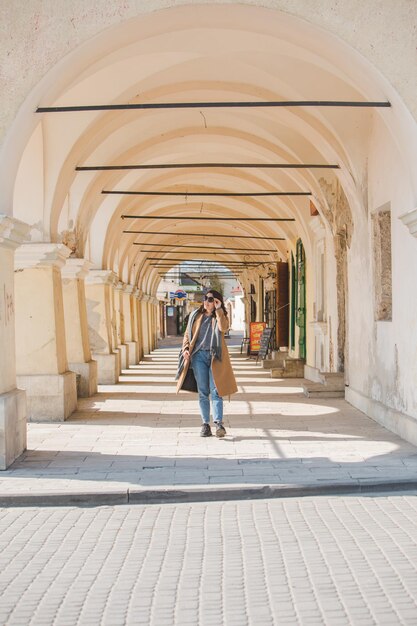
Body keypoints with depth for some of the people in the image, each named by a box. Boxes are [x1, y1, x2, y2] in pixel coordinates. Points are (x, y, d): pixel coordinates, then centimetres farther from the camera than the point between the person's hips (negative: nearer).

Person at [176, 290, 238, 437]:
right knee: (202, 392, 1)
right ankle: (205, 424, 4)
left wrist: (218, 310, -11)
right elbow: (187, 334, 15)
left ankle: (218, 423, -15)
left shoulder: (221, 316, 8)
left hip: (214, 356, -2)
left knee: (215, 390, -10)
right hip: (199, 355, 2)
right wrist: (185, 349, -1)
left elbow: (223, 327, -14)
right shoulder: (195, 315, 15)